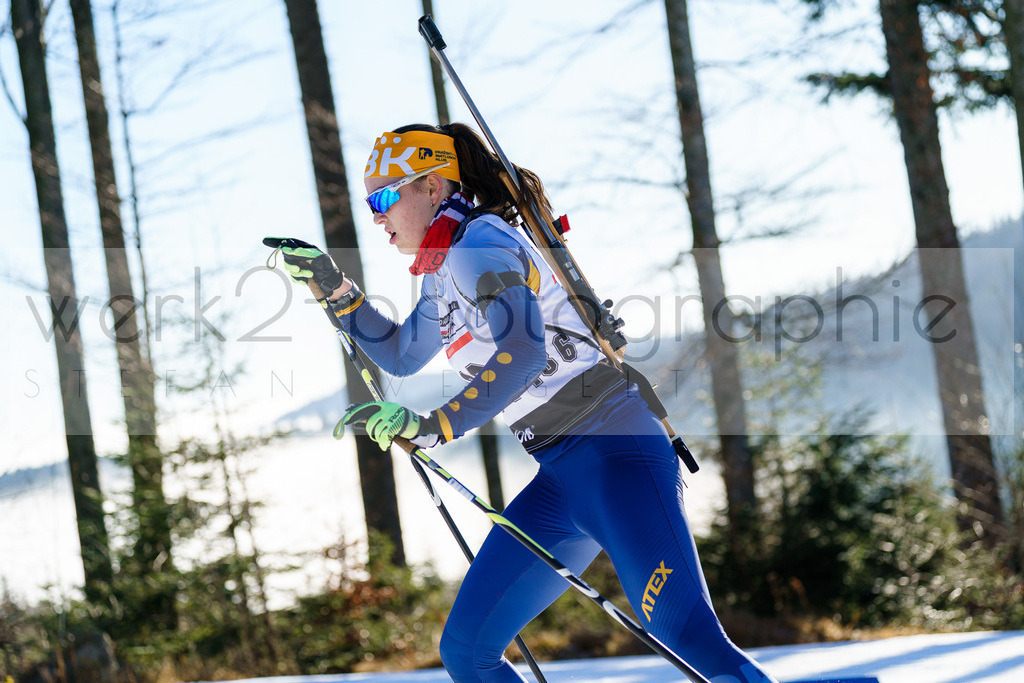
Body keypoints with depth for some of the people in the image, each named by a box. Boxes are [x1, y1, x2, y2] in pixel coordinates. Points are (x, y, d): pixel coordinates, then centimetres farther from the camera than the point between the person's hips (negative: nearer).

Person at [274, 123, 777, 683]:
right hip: (561, 478, 10)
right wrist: (337, 290, 24)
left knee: (688, 635, -23)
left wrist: (433, 427, -28)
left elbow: (522, 352, -25)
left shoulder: (479, 243, -10)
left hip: (613, 447, -10)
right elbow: (400, 355, 35)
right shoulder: (444, 273, 20)